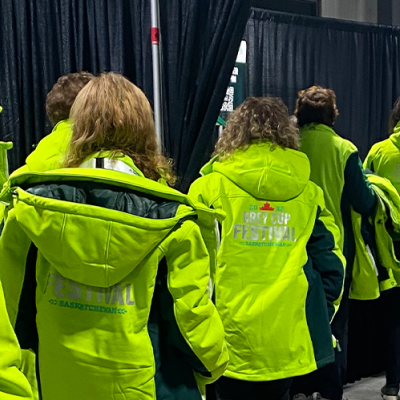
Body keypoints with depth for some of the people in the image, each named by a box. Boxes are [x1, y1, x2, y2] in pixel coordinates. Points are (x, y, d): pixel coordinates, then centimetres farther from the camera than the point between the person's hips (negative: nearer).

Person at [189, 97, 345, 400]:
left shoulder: (209, 187, -6)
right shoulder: (309, 193, 0)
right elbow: (330, 265, 2)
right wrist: (319, 318, 16)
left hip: (230, 339, -2)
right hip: (289, 339, 3)